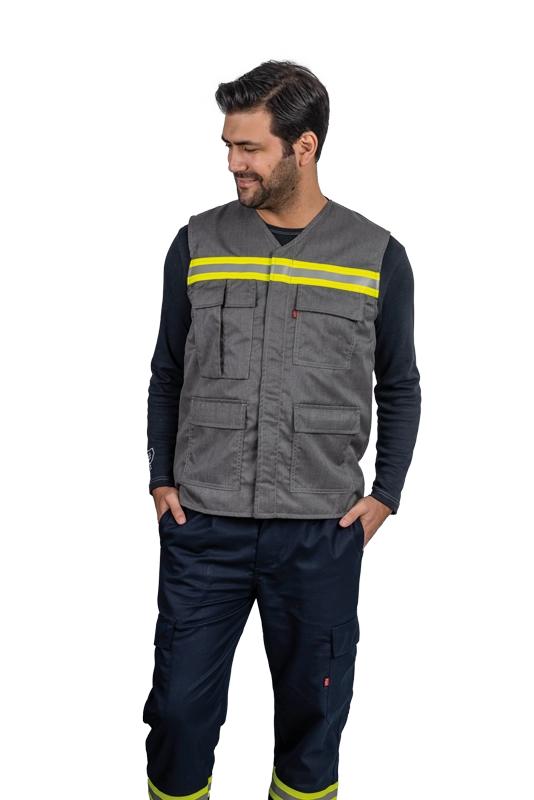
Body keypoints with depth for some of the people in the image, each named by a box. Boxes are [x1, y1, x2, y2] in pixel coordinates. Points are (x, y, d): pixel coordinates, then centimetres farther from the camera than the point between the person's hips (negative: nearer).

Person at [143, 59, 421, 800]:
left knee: (314, 710, 14)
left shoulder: (378, 256, -1)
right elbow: (166, 374, 10)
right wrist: (160, 481, 4)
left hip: (322, 534, 0)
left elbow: (400, 388, 8)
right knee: (180, 706, 9)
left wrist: (384, 496, 1)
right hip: (202, 527, 1)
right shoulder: (197, 244, 2)